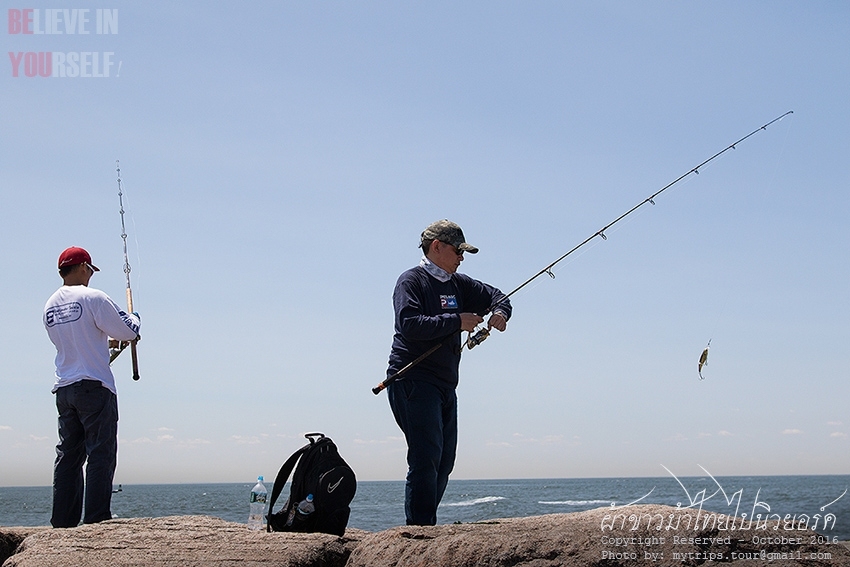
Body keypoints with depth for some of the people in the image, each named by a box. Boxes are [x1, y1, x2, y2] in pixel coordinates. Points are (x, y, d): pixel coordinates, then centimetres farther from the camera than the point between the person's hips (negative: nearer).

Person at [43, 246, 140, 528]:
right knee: (101, 452, -5)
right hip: (93, 386, -7)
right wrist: (133, 318, 16)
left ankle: (63, 520, 8)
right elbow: (127, 331, -6)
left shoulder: (50, 305, 12)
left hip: (63, 388, 7)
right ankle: (97, 518, -8)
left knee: (68, 454, 9)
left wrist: (108, 343, 29)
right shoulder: (93, 298, -10)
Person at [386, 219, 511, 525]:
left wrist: (500, 311, 2)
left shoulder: (458, 283, 16)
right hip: (413, 382, -8)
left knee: (444, 461, 8)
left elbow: (496, 295, 26)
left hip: (445, 385, 9)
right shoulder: (411, 281, -6)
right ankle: (420, 530, -15)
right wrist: (457, 321, -17)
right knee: (426, 457, -16)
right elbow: (410, 325, -21)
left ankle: (425, 525, 15)